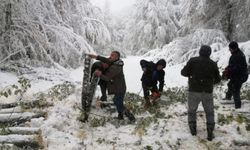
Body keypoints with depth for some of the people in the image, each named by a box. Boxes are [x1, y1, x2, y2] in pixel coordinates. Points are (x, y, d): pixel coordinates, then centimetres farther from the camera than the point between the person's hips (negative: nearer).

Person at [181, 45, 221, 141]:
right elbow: (217, 79, 7)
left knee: (191, 110, 18)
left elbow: (184, 72, -5)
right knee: (209, 112, 16)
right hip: (208, 92, 2)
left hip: (194, 91, -1)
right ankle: (210, 133, 12)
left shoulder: (193, 61, -7)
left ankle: (193, 129, 22)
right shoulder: (213, 64, 0)